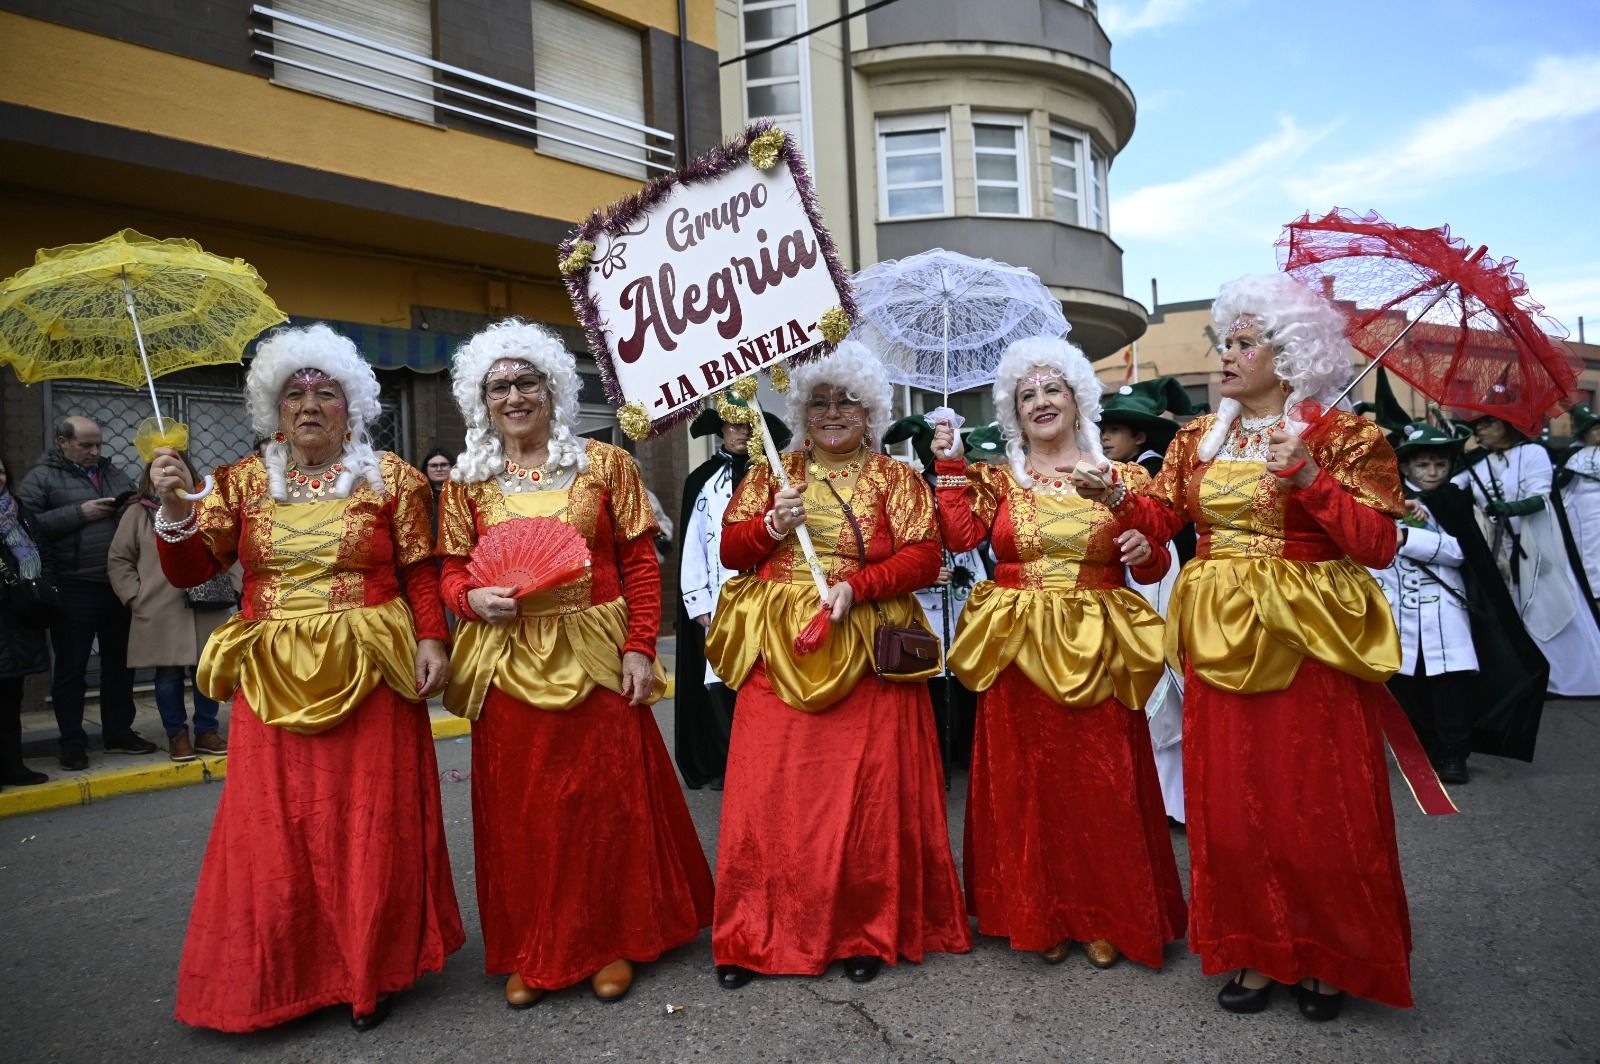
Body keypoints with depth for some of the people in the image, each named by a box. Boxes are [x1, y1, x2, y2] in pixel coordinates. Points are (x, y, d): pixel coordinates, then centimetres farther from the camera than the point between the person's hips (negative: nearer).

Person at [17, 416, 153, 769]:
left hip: (120, 586, 5)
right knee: (71, 668, 4)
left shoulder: (113, 472, 15)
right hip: (73, 590, -5)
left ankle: (119, 733, 23)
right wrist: (80, 513, -16)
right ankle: (72, 742, 13)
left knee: (120, 663, 12)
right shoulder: (41, 478, 0)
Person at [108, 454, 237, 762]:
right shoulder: (138, 514, 3)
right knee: (169, 675, 5)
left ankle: (207, 731, 19)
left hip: (207, 610, 2)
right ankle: (177, 735, 18)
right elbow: (119, 561, 4)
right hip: (161, 614, -2)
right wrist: (136, 598, -4)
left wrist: (231, 587, 1)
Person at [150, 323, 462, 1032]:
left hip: (368, 678, -2)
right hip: (272, 683, 2)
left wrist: (430, 639, -11)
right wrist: (175, 509, -14)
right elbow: (189, 570, 3)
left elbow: (421, 571, 1)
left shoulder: (390, 477, 3)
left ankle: (370, 973, 23)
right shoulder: (244, 481, 9)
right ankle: (278, 980, 24)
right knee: (274, 832, 5)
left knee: (369, 827, 5)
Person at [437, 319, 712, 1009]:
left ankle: (611, 942, 25)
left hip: (595, 658, -1)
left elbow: (640, 563, 0)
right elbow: (452, 572, 9)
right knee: (519, 809, 8)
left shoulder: (604, 465, 2)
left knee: (607, 797, 6)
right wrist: (475, 598, -14)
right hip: (506, 663, 2)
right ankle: (529, 953, 26)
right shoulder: (467, 482, 8)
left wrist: (640, 648, -7)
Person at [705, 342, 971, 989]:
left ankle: (865, 931, 17)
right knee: (769, 790, 0)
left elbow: (924, 557, -3)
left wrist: (856, 586, -16)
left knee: (865, 789, 0)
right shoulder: (772, 475, 14)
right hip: (777, 652, 2)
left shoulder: (896, 478, 7)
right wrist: (772, 526, -9)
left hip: (864, 657, -1)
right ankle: (757, 933, 13)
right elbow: (730, 551, 10)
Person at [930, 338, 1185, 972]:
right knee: (1027, 784, 6)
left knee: (1100, 783, 3)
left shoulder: (1123, 477, 7)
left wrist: (1146, 550, -15)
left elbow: (1155, 569, 6)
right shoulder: (998, 480, 8)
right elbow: (960, 536, -9)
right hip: (1016, 652, 1)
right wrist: (949, 467, -8)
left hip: (1097, 653, -1)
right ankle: (1041, 915, 22)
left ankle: (1104, 918, 20)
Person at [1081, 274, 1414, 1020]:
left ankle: (1329, 957, 25)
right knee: (1230, 803, 8)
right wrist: (1116, 498, -17)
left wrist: (1310, 479, -21)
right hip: (1221, 638, 4)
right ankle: (1254, 950, 24)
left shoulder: (1345, 436, -3)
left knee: (1318, 804, 5)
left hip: (1309, 637, -4)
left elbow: (1379, 543, -11)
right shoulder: (1198, 438, 10)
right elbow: (1160, 517, 2)